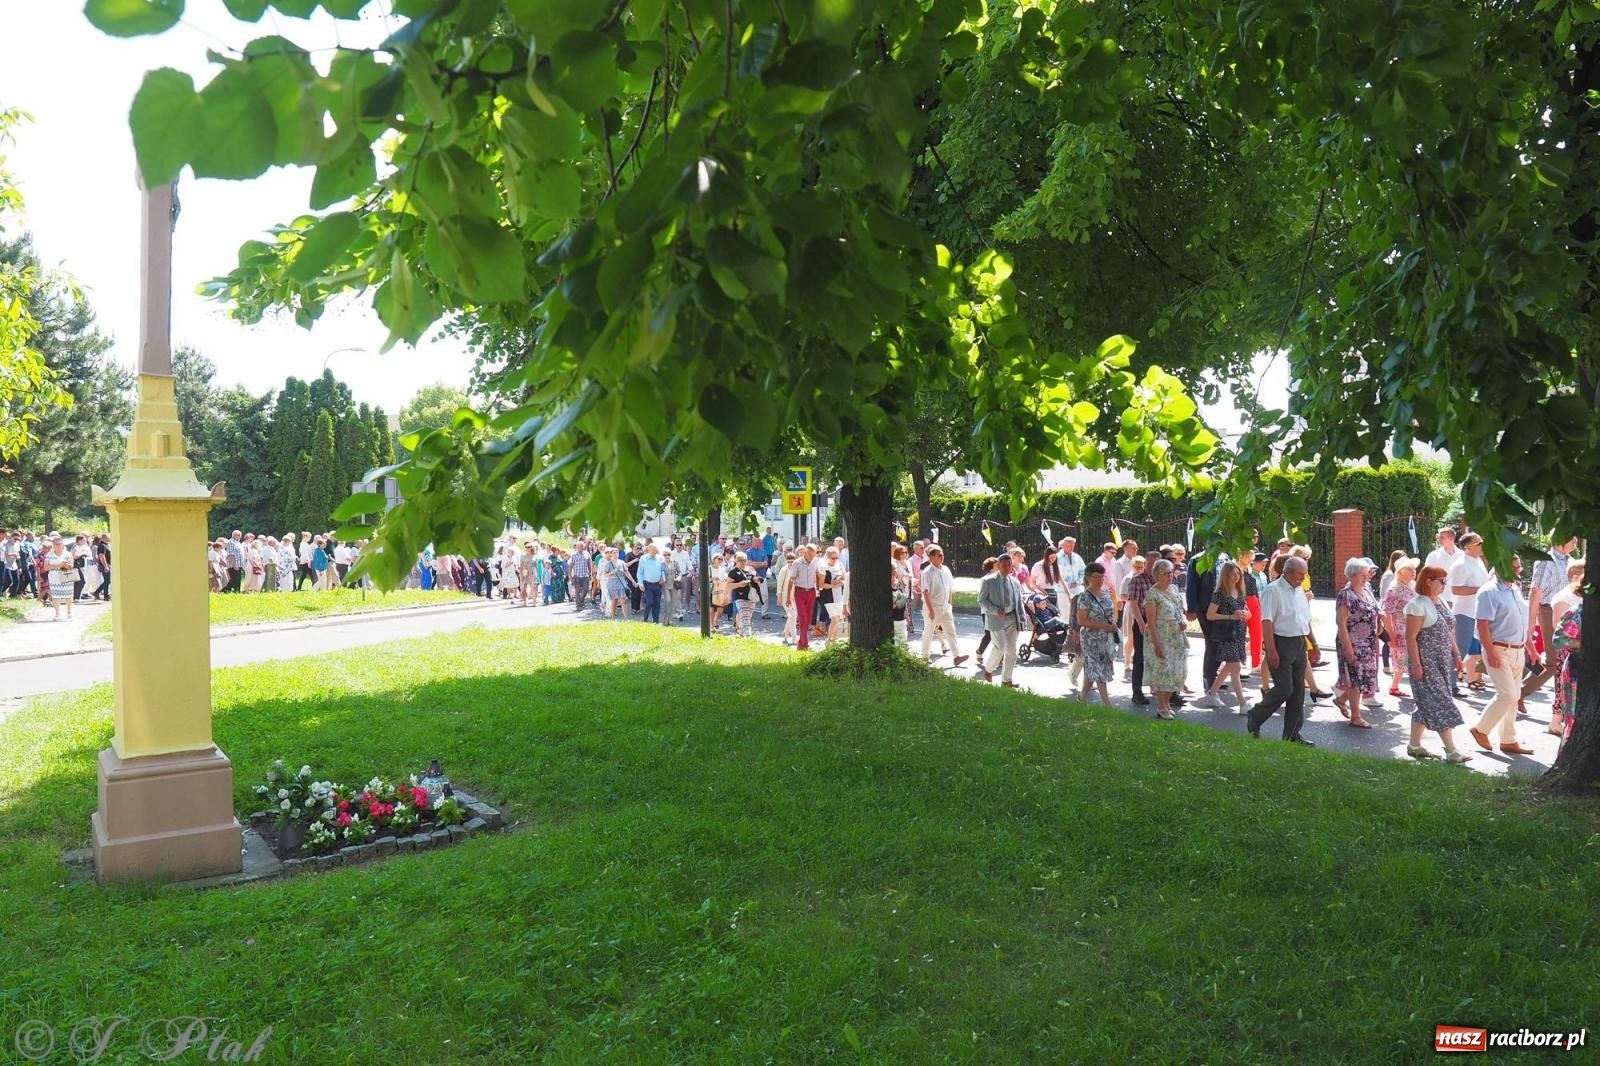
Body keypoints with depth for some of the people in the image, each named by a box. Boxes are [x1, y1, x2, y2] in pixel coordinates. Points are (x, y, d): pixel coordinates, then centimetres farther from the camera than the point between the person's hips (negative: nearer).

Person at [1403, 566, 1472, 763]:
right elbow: (1411, 637, -18)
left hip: (1442, 661, 9)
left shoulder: (1441, 602, 13)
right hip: (1426, 663, -9)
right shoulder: (1418, 605, -14)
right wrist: (1416, 664, -21)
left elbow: (1448, 632, 20)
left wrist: (1456, 655, 16)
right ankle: (1451, 751, -7)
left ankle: (1414, 745, 19)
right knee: (1440, 703, -9)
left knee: (1426, 703, 12)